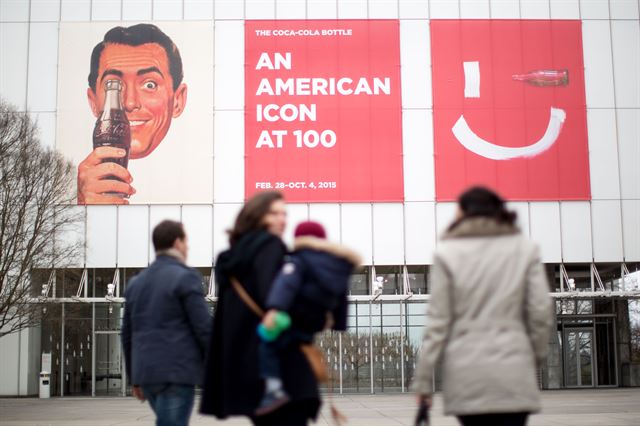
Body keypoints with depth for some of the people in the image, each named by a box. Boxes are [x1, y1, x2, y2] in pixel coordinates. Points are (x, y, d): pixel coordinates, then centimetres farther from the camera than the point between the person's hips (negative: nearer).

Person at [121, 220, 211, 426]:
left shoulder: (136, 282, 14)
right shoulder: (185, 277, -7)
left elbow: (127, 334, 16)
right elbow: (204, 328, -12)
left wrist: (135, 378, 23)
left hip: (146, 373, 7)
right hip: (177, 372, -7)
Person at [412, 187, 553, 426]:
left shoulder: (447, 253, 1)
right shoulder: (524, 249, 4)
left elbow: (438, 322, -2)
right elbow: (541, 312, 1)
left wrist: (423, 381, 3)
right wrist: (536, 356, 17)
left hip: (466, 374, 0)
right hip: (513, 372, 0)